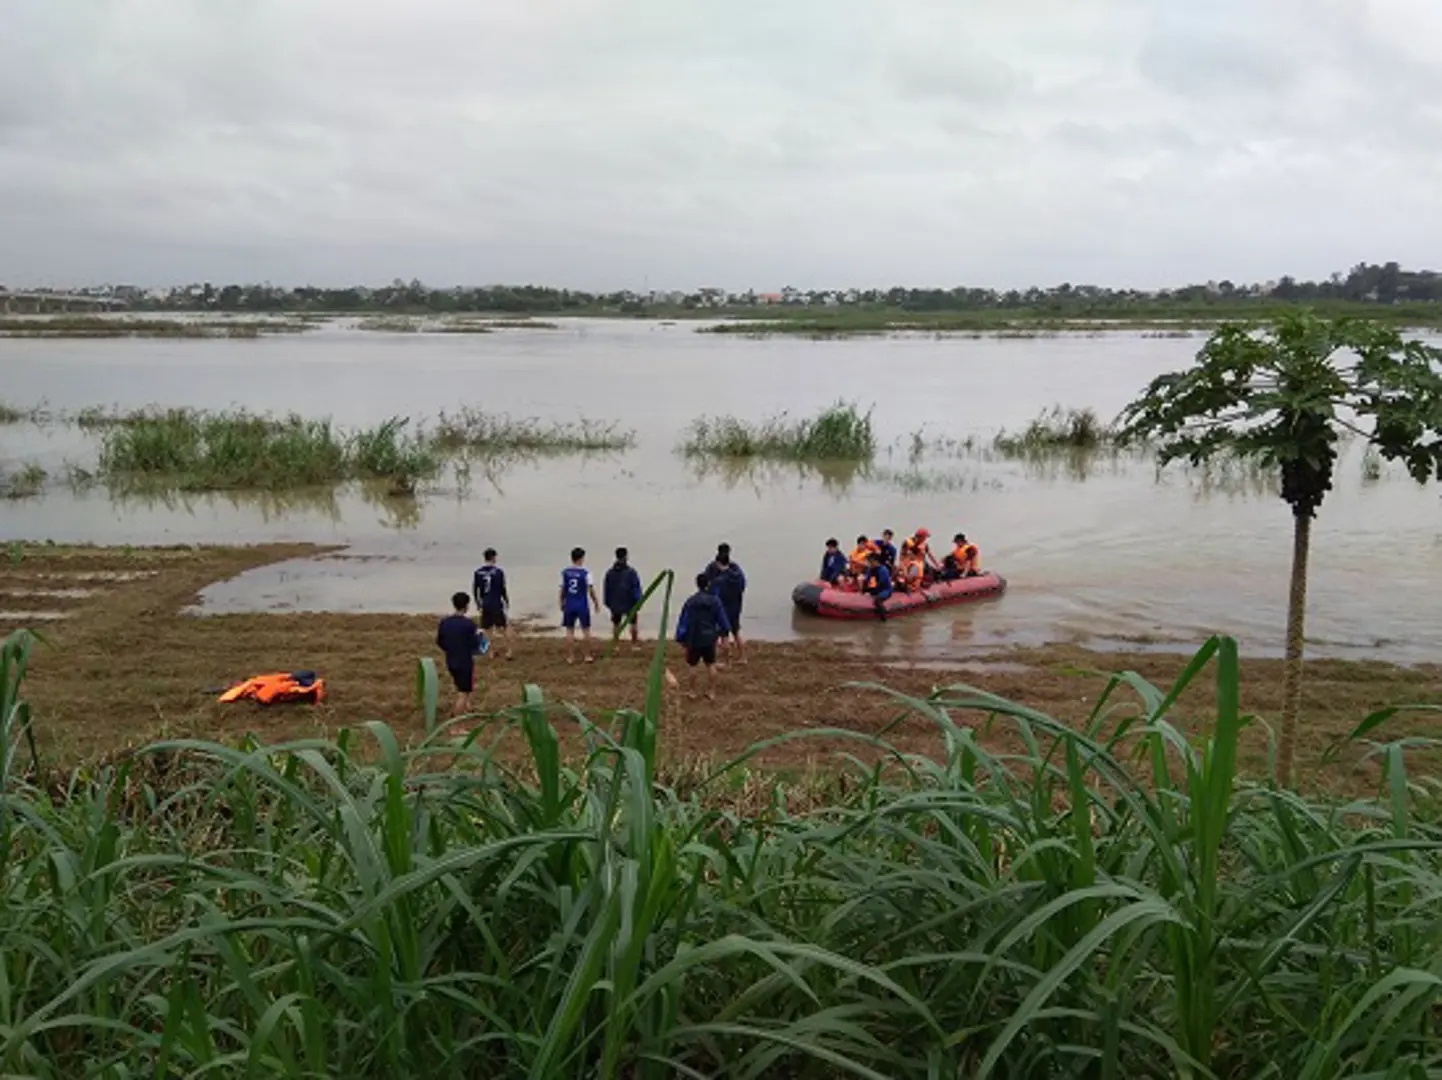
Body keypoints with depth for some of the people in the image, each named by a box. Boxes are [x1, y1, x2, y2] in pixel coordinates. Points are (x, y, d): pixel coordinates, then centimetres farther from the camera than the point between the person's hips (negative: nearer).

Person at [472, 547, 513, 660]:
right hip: (497, 604, -3)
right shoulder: (498, 571, -11)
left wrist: (478, 603, 18)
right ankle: (509, 651, 7)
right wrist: (507, 601, 6)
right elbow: (503, 589, -10)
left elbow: (474, 590, 5)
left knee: (487, 630, 13)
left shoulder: (478, 572, 0)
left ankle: (493, 652, 17)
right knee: (503, 628, 7)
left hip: (485, 605, 3)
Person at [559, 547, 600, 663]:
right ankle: (588, 656, 12)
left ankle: (570, 657, 9)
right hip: (583, 605, -3)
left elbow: (562, 590, 4)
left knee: (570, 630, 8)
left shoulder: (565, 572, 0)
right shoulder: (585, 573, -10)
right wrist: (596, 603, 5)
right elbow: (591, 590, -8)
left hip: (569, 605, 3)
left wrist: (562, 603, 17)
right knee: (586, 630, 8)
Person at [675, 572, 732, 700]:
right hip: (710, 639, 2)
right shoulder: (715, 601, -7)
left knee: (693, 665, 12)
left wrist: (680, 639, 0)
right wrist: (723, 632, 16)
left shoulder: (690, 602, -12)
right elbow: (722, 619, 0)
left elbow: (683, 622, -8)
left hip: (694, 639, -2)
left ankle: (692, 692, 18)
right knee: (711, 665, 14)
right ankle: (711, 692, 18)